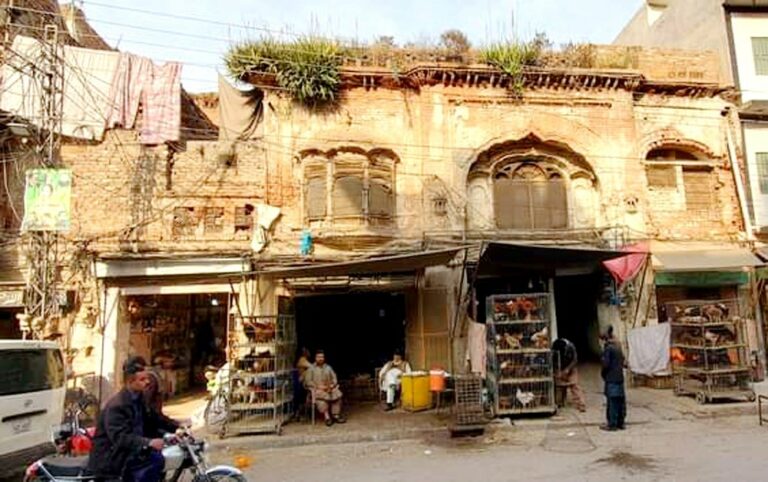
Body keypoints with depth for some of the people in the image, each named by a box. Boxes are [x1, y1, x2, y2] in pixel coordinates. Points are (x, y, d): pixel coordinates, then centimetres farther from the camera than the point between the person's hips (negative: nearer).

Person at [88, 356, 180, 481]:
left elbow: (154, 418, 12)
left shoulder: (138, 398, 6)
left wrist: (177, 426, -3)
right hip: (110, 457, -9)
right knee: (155, 459, -24)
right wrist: (148, 442, -43)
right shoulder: (116, 405, -21)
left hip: (128, 451, 9)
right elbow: (120, 437, -31)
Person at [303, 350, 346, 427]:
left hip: (329, 388, 4)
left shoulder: (328, 367, 17)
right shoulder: (311, 369, 6)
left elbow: (334, 378, 14)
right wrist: (318, 386, -13)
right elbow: (308, 381, -1)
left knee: (337, 394, -27)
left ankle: (336, 415, -23)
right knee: (321, 395, -37)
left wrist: (332, 385, -7)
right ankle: (327, 417, -36)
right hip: (316, 388, -3)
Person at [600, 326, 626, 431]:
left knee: (612, 402, -3)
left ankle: (612, 424, 1)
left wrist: (603, 373, 0)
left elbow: (606, 364, -16)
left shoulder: (608, 348, -13)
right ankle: (620, 423, 18)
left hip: (611, 379, -8)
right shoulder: (618, 347, 10)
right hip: (620, 378, 8)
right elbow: (622, 360, 16)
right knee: (620, 401, 11)